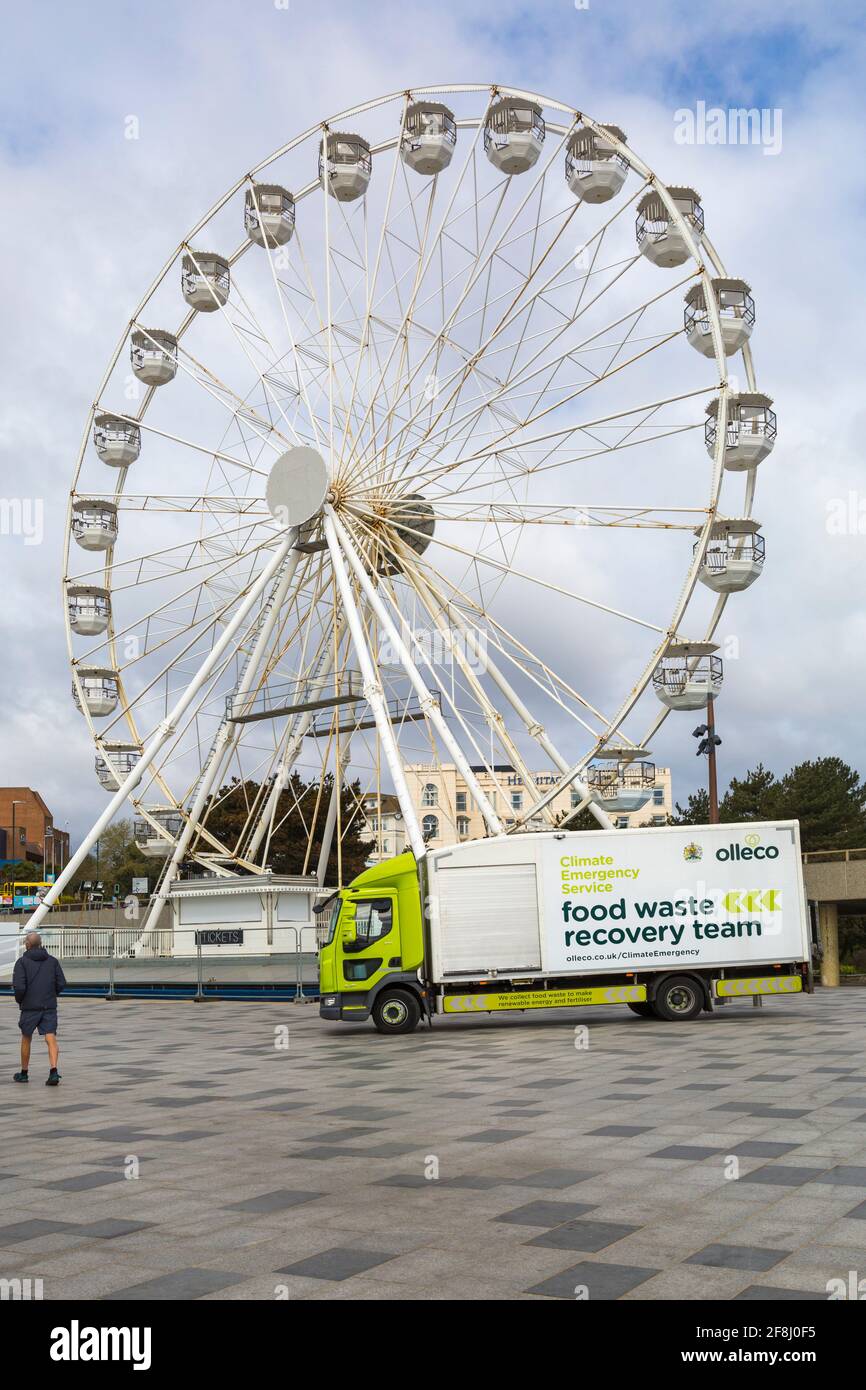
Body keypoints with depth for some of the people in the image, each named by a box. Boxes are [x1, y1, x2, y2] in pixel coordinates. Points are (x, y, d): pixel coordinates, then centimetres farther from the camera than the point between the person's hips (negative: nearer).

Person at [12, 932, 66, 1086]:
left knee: (26, 1038, 16)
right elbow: (62, 984, 1)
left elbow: (19, 986, -15)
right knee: (51, 1039, -5)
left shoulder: (22, 961, -5)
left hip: (30, 1006, -2)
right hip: (49, 1006, 2)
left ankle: (24, 1073, 29)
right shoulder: (53, 961, 5)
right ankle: (53, 1072, -23)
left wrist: (19, 1000, 5)